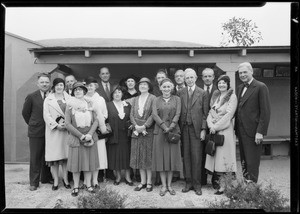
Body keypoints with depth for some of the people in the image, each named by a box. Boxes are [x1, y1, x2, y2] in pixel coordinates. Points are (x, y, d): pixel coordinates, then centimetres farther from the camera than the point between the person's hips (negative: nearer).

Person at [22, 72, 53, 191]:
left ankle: (46, 178, 29)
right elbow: (25, 113, 6)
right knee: (35, 158, 7)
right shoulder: (31, 97, -4)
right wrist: (32, 124, 8)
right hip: (35, 132, -1)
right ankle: (34, 182, 19)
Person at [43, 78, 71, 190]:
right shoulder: (48, 99, 7)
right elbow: (46, 116, -1)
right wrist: (56, 125, -13)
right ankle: (55, 181, 12)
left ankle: (65, 179, 18)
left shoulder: (69, 98, 10)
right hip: (53, 131, -1)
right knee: (54, 155, 1)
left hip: (67, 130, 1)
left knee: (66, 155, 5)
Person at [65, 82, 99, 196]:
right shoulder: (70, 105, -1)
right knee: (76, 161, 4)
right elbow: (68, 124, -6)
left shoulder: (89, 104, 5)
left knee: (89, 160, 7)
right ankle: (76, 186, 17)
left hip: (90, 136, 2)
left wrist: (90, 134, -13)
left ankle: (88, 184, 20)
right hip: (76, 137, -2)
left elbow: (95, 121, 1)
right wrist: (80, 135, -13)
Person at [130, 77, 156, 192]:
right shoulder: (135, 99, 14)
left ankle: (149, 182, 12)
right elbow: (131, 114, 7)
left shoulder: (153, 98, -3)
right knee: (139, 156, 7)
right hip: (137, 131, 5)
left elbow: (153, 115, -11)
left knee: (148, 156, 1)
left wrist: (144, 126, -16)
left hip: (149, 130, -5)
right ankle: (143, 181, 18)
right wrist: (136, 126, -8)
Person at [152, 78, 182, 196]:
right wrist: (165, 127, -17)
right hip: (160, 131, 0)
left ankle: (169, 185, 17)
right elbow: (154, 115, -5)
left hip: (173, 131, 0)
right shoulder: (156, 100, 8)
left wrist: (170, 127, -16)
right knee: (161, 157, 2)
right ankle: (164, 185, 13)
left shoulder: (177, 99, 7)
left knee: (172, 157, 5)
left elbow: (177, 114, -3)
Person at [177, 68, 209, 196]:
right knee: (186, 156, 6)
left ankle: (197, 184, 13)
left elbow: (205, 113, 0)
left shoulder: (202, 93, 2)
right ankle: (188, 182, 18)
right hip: (184, 128, 2)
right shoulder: (180, 93, 8)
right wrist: (178, 128, 0)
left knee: (196, 157, 1)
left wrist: (203, 129, -6)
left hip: (196, 128, -2)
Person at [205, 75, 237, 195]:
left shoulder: (232, 97, -3)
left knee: (223, 156, -5)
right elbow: (211, 112, 10)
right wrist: (211, 125, -7)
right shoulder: (215, 96, 15)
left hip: (225, 130, -5)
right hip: (213, 130, 5)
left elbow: (229, 114, -11)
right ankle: (218, 180, 12)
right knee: (215, 157, 4)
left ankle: (224, 186, 1)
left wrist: (216, 126, -12)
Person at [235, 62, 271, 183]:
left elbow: (265, 112, -13)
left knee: (252, 163, 1)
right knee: (244, 161, 14)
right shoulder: (240, 87, 14)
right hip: (241, 131, 7)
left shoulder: (261, 87, -8)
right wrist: (236, 128, 9)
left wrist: (260, 132, -17)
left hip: (253, 132, -7)